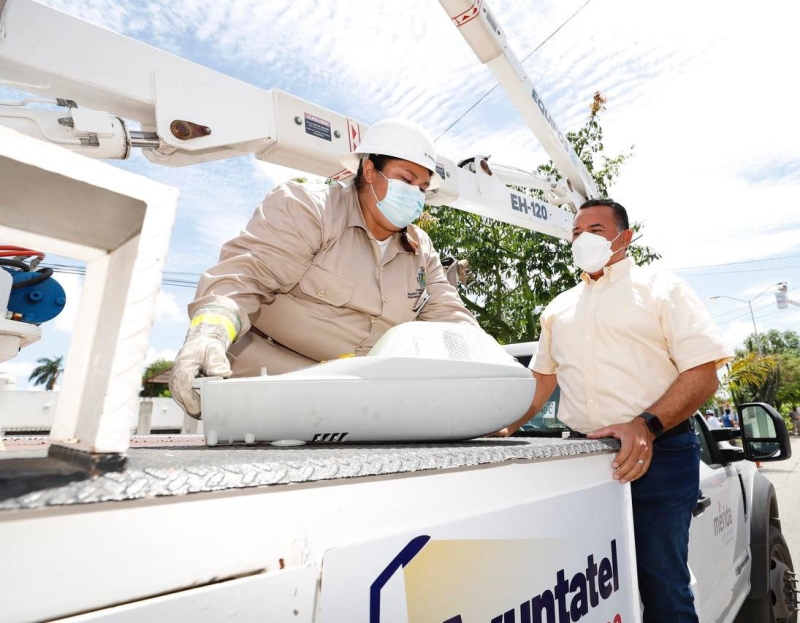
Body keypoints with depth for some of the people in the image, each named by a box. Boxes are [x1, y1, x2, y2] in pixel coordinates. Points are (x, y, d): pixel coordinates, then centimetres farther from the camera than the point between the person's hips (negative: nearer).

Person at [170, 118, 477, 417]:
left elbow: (447, 314, 7)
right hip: (272, 377, -3)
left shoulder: (422, 251, 11)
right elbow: (243, 275, -20)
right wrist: (209, 333, -39)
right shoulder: (306, 210, -9)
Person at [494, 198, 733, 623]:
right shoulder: (559, 308, 15)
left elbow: (704, 375, -7)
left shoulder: (663, 289, 2)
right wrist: (505, 426, 9)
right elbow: (543, 378, 21)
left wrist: (646, 426, -22)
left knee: (661, 586, 2)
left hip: (657, 454, -3)